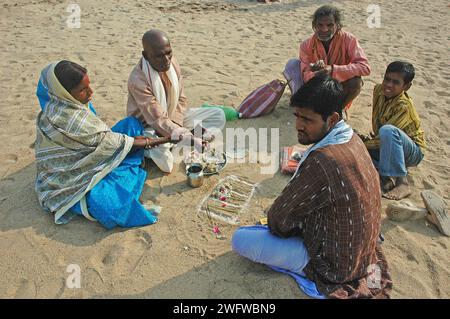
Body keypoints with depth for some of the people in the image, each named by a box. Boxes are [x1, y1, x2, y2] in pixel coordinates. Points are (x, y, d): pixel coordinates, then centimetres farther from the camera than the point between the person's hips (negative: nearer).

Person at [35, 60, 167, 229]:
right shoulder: (64, 117, -32)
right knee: (108, 206, -36)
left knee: (132, 123, 1)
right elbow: (102, 140, -22)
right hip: (67, 181, -9)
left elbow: (98, 133, 3)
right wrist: (135, 142, -8)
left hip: (85, 157, 9)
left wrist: (131, 139, -3)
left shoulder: (65, 103, -5)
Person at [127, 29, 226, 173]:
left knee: (218, 115, -6)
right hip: (149, 125, -6)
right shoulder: (138, 80, -30)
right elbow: (158, 120, -33)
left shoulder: (171, 62, -11)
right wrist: (190, 139, -41)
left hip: (173, 118, 7)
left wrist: (173, 125, -19)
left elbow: (181, 99, -2)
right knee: (166, 164, -37)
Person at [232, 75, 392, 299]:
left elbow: (279, 218, -22)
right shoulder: (351, 138, -6)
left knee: (240, 240, -11)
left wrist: (277, 226, 0)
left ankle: (308, 269, 2)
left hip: (334, 264, -9)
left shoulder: (323, 161, -36)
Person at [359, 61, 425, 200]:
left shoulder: (404, 106, -26)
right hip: (387, 148, 7)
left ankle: (402, 183, -33)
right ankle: (386, 176, -19)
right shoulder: (379, 90, -6)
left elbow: (386, 133, -27)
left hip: (412, 152, -7)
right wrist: (374, 137, -10)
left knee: (387, 130, -40)